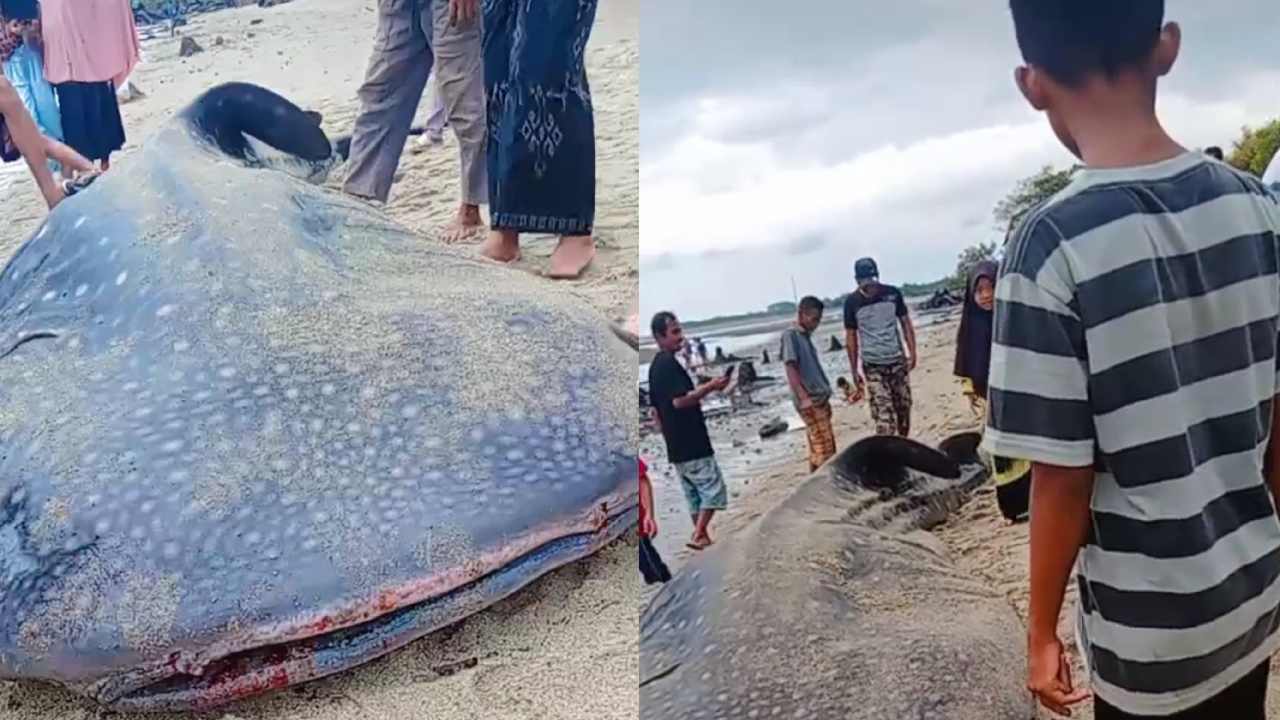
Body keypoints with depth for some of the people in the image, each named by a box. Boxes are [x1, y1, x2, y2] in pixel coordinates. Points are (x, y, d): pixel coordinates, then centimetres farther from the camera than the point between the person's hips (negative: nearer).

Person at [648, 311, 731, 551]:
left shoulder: (655, 366, 15)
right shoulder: (669, 363, -16)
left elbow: (655, 409, 19)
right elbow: (680, 400, -25)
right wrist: (711, 386, -21)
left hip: (676, 444, 9)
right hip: (692, 443, -9)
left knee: (694, 494, 13)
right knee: (714, 489, -4)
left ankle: (702, 536, 16)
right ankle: (699, 536, -8)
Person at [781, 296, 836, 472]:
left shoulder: (806, 336, 16)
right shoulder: (790, 335, -10)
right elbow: (790, 368, -17)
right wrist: (804, 397, -25)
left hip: (819, 399, 9)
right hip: (809, 402, -9)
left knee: (818, 447, 12)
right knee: (824, 448, -10)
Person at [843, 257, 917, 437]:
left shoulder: (893, 293, -3)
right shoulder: (852, 302, -7)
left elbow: (905, 323, 5)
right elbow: (851, 336, 0)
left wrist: (912, 353, -3)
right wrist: (854, 370, 0)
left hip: (897, 361, 2)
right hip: (872, 366, -2)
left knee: (904, 408, 10)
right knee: (883, 415, -10)